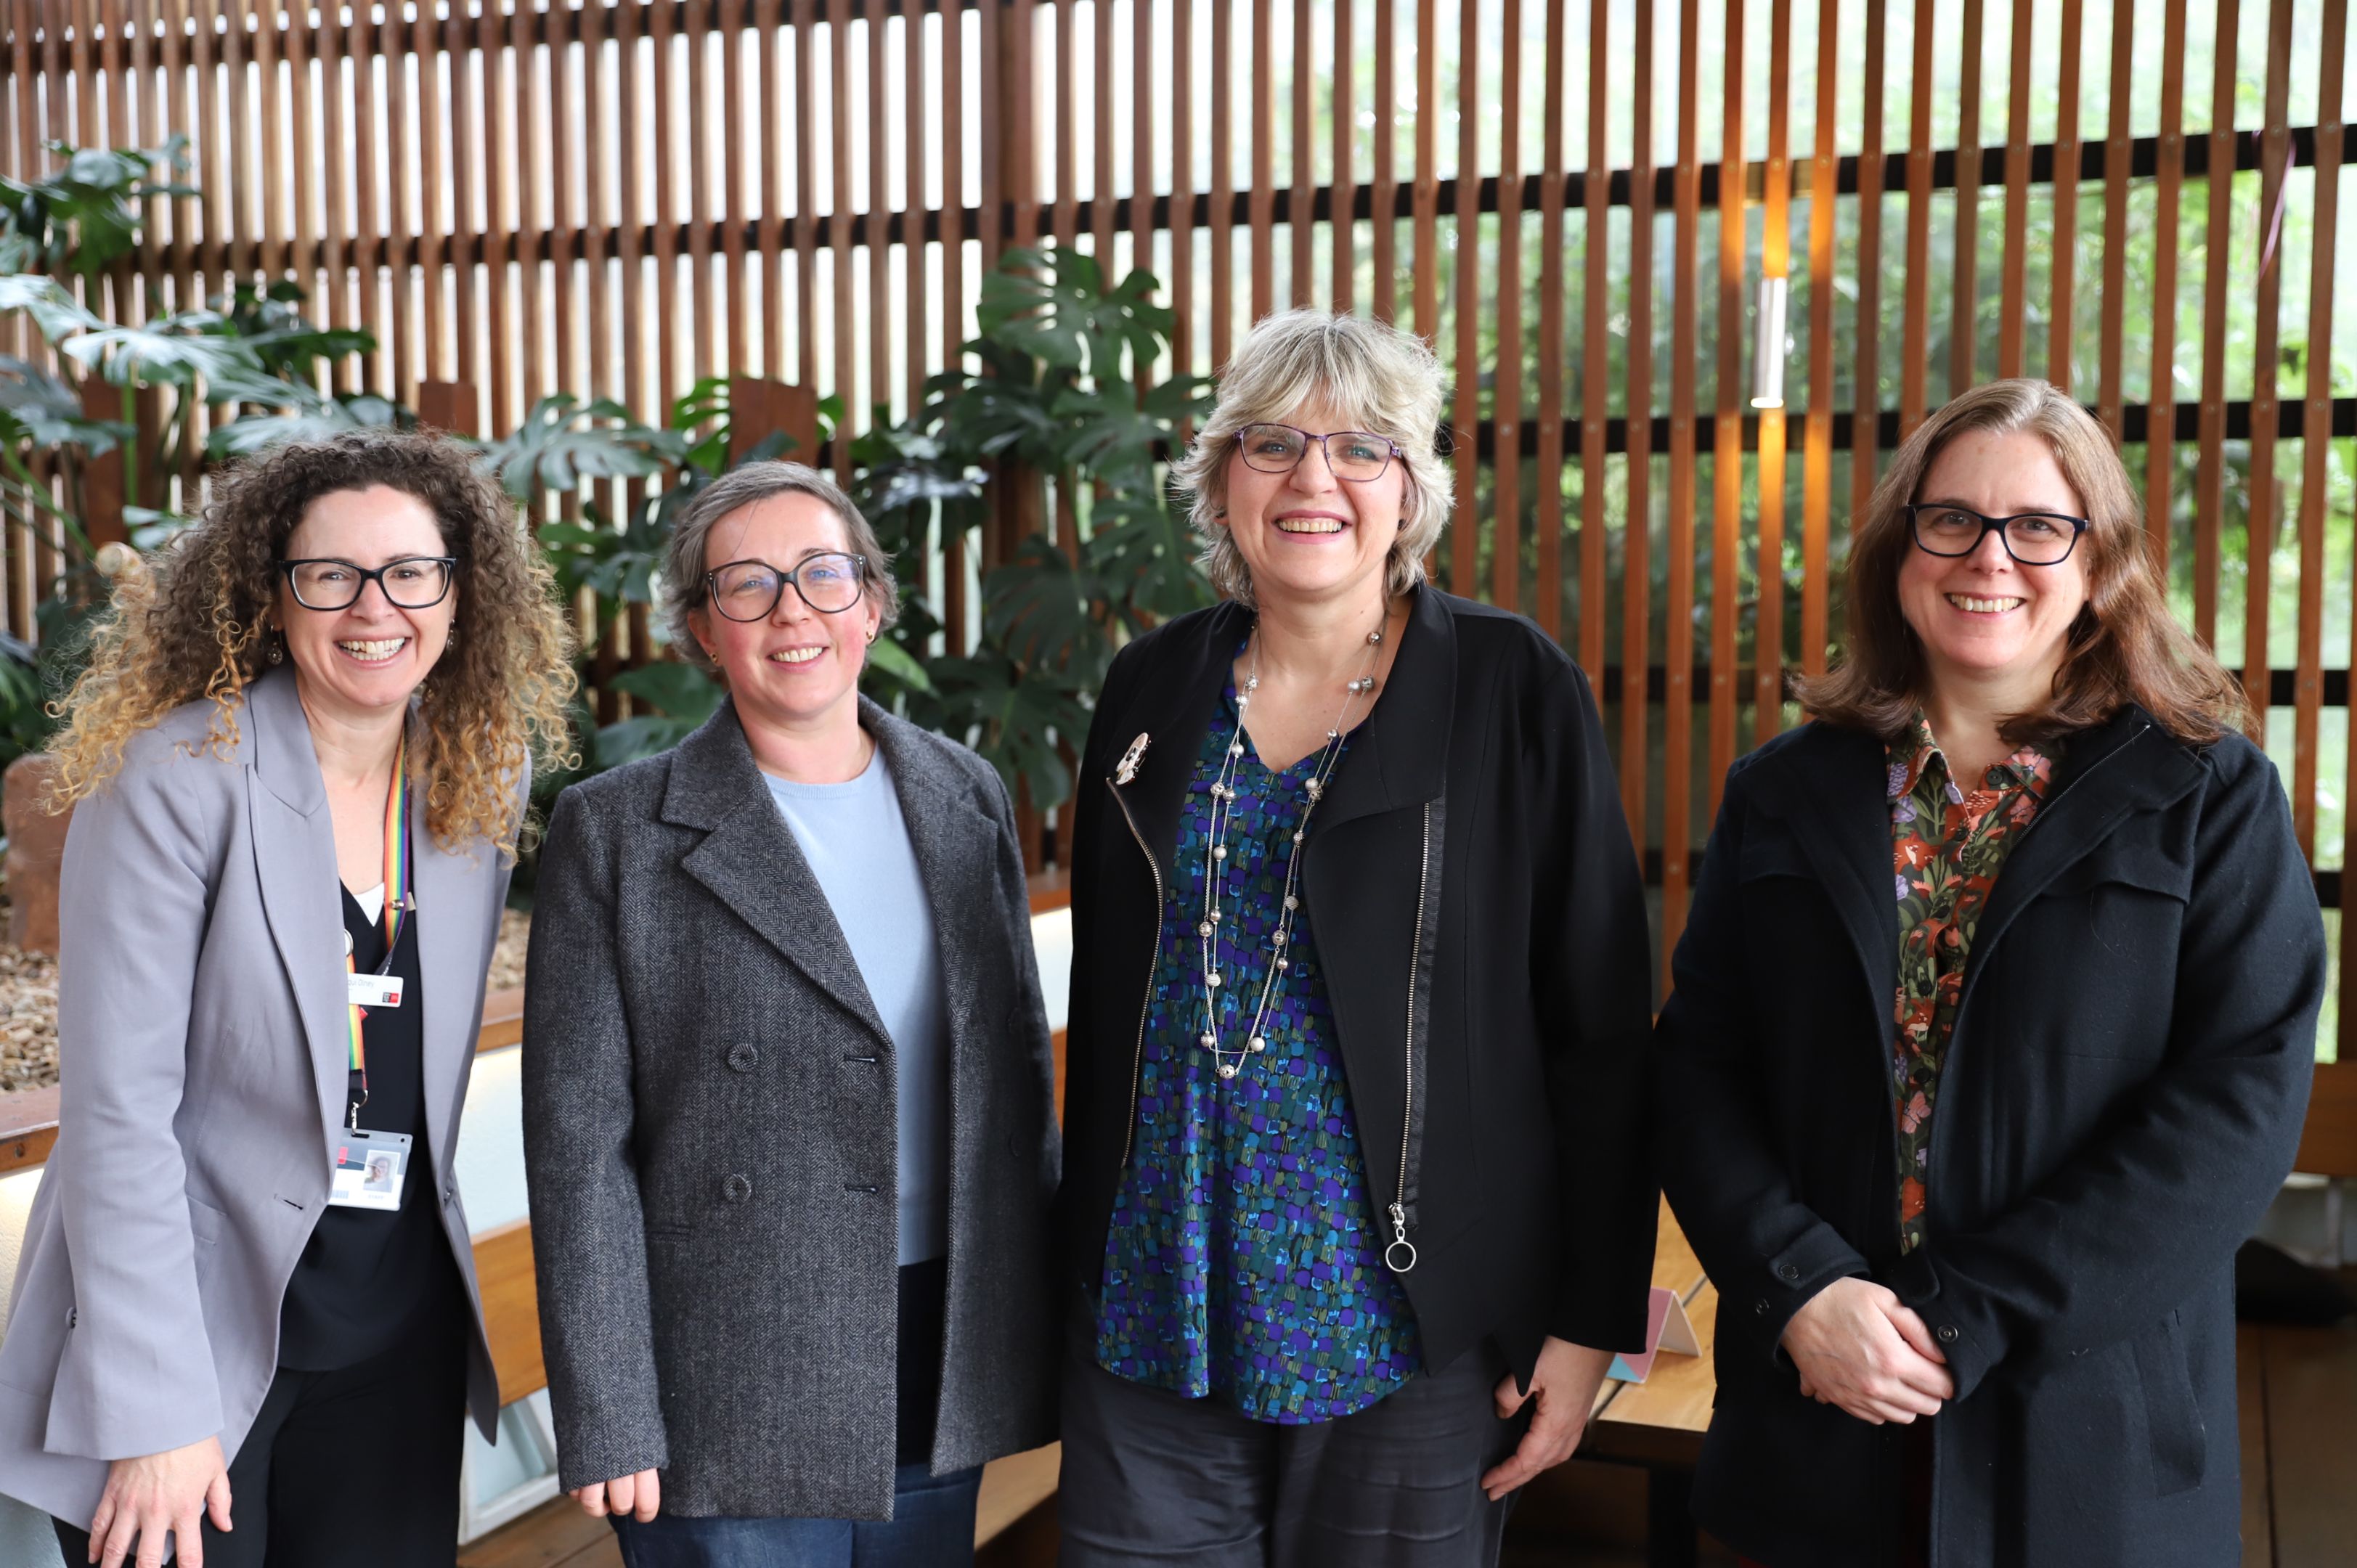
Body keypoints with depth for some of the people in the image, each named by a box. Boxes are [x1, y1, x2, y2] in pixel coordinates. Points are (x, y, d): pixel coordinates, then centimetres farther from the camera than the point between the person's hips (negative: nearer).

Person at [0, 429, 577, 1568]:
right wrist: (154, 1410, -18)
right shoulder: (173, 777, -15)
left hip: (402, 1329, 5)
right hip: (199, 1311, -4)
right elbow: (120, 1106, -17)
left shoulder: (482, 780, 1)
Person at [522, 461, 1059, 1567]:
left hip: (949, 1381, 4)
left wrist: (1046, 1321, 11)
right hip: (731, 1401, -4)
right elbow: (579, 1145, -8)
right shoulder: (615, 833, -7)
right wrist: (606, 1421, -10)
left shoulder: (966, 800, 6)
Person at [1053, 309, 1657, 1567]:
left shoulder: (1513, 691, -6)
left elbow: (1600, 1026, -5)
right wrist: (1078, 1261, 14)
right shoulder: (1154, 689, 6)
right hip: (1152, 1318, 3)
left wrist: (1593, 1321, -7)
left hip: (1404, 1332, -3)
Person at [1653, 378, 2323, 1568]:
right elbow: (1698, 1067, 1)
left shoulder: (2210, 796, -1)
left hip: (2089, 1434, -1)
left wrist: (1969, 1318, -16)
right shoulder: (1784, 792, 5)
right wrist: (1803, 1290, -15)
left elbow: (2243, 1098, -10)